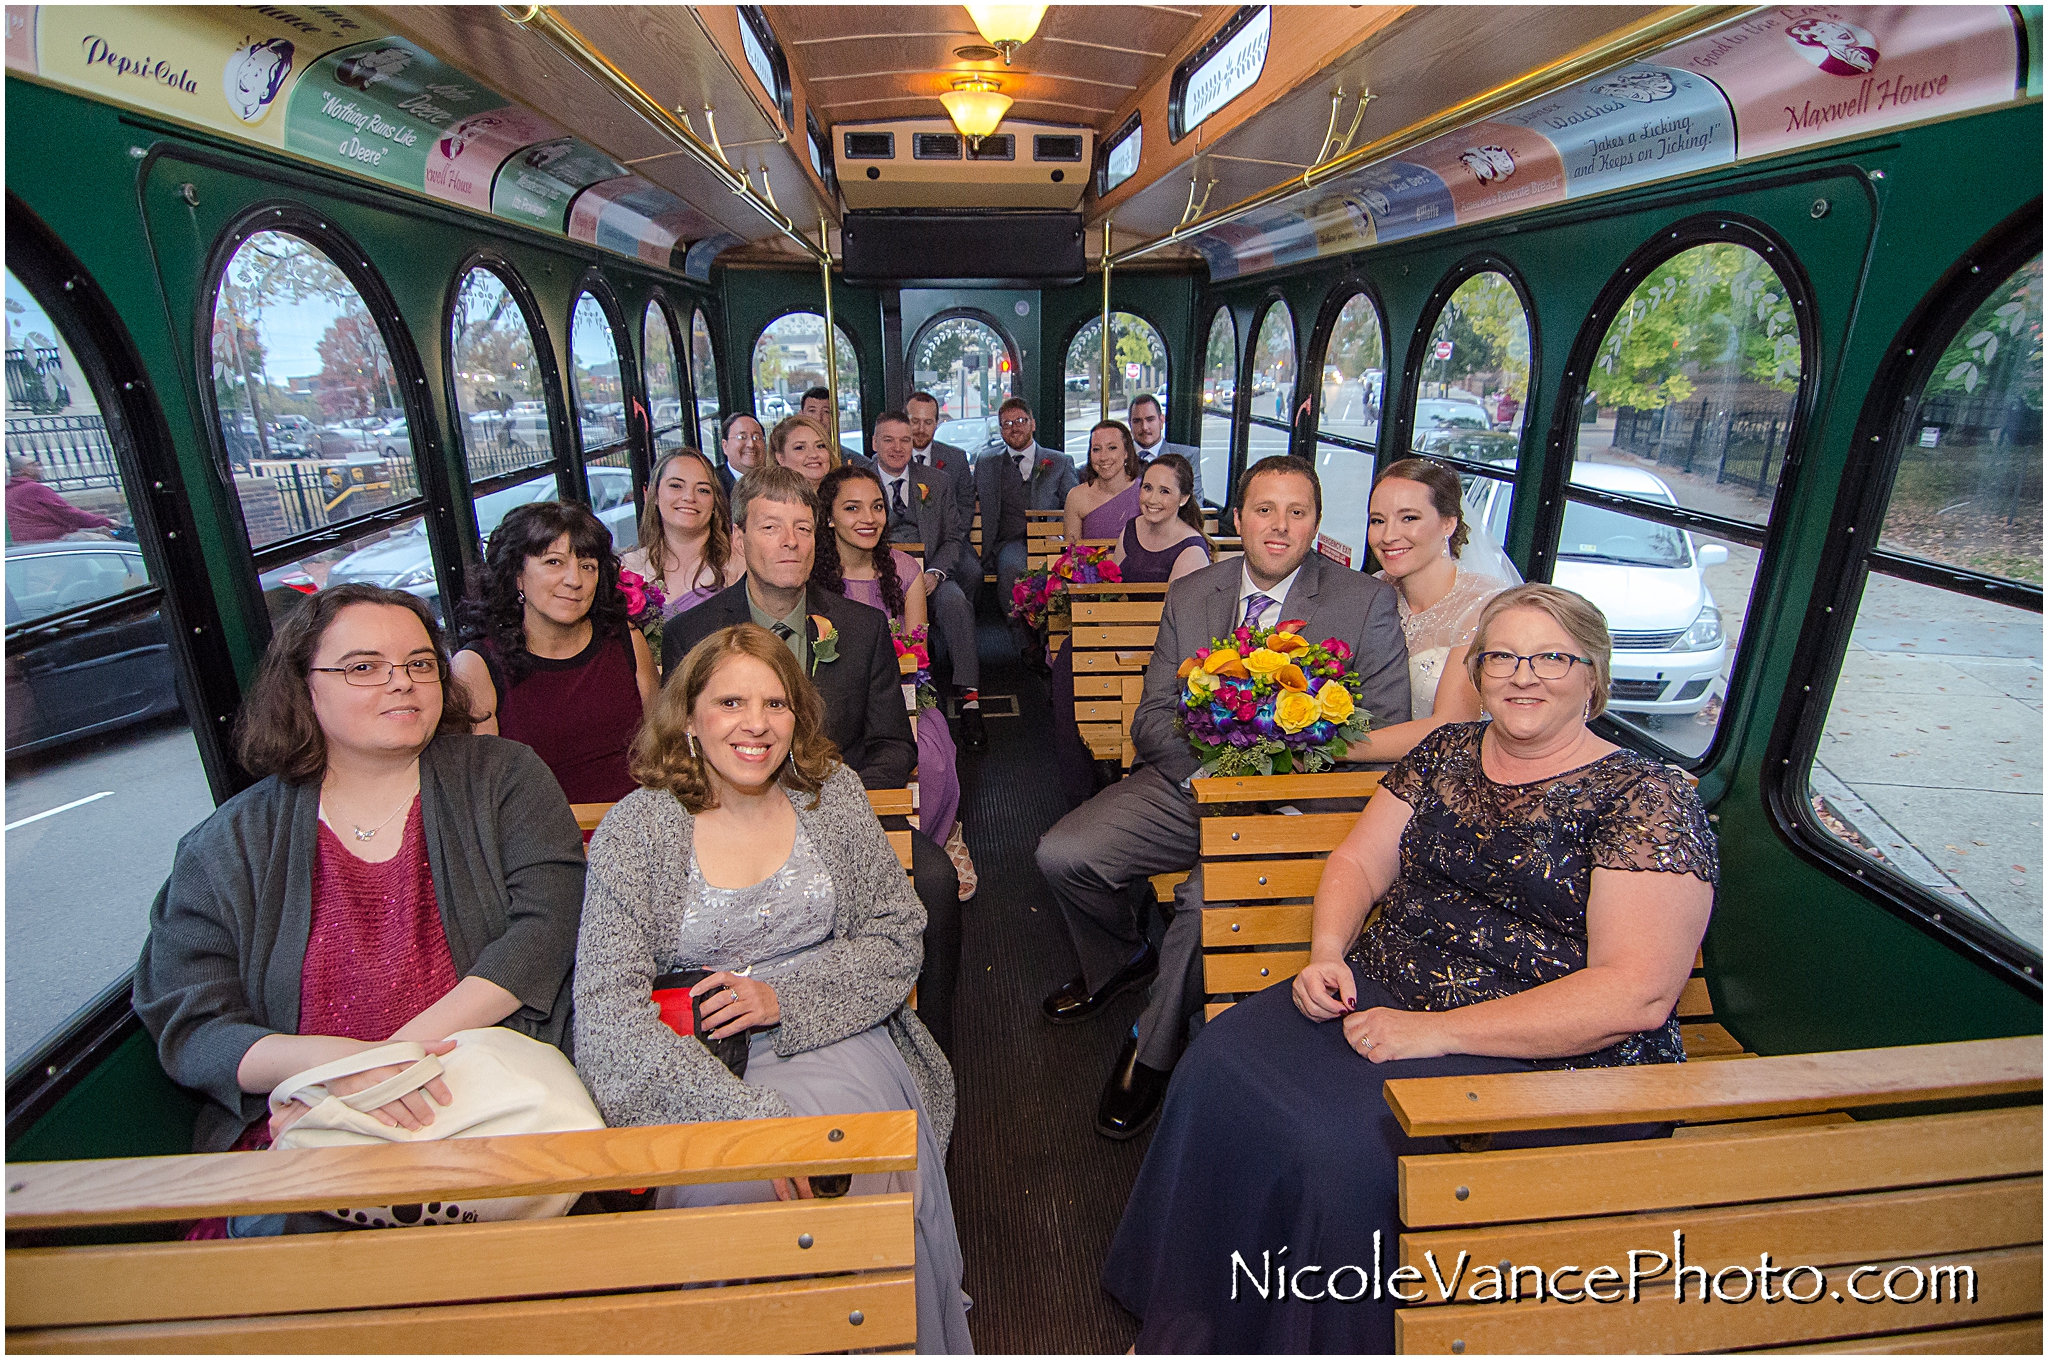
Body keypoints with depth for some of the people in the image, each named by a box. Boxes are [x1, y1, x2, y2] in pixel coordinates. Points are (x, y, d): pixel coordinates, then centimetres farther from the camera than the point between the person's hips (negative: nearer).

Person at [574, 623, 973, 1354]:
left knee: (897, 1166, -26)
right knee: (726, 1189, -30)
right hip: (689, 1063, -1)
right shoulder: (635, 830, -3)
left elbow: (896, 936, 4)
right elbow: (607, 1003, -12)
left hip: (827, 1037, 1)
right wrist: (739, 1110, -26)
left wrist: (784, 998, -13)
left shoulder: (832, 792, 5)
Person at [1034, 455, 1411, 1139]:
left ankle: (1153, 1050, -1)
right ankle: (1123, 959, 21)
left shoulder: (1366, 603, -1)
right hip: (1187, 783, 4)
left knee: (1210, 897, -30)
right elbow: (1151, 718, 7)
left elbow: (1385, 728, -5)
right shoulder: (1190, 595, 9)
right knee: (1062, 854, -12)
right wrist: (1209, 762, -14)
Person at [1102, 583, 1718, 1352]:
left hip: (1549, 1058, -5)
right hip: (1384, 993, 6)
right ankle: (1190, 1326, 4)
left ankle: (1320, 1341, 0)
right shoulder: (1446, 753, 10)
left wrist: (1437, 1031, -20)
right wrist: (1328, 954, -7)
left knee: (1346, 1147, -29)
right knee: (1220, 1070, -16)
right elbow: (1357, 863, 15)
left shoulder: (1646, 799, -8)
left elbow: (1637, 995, -16)